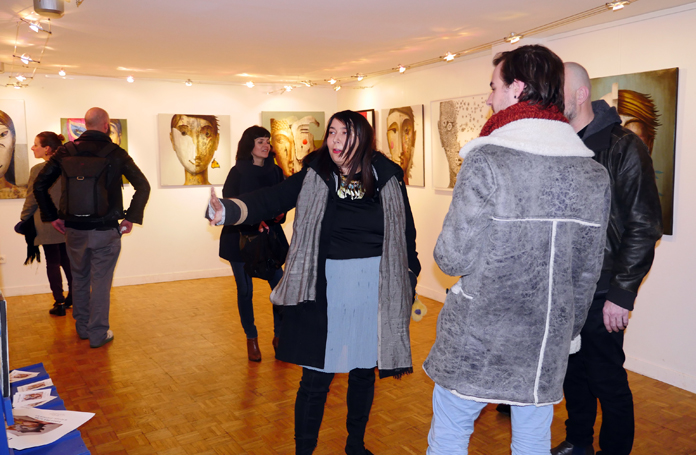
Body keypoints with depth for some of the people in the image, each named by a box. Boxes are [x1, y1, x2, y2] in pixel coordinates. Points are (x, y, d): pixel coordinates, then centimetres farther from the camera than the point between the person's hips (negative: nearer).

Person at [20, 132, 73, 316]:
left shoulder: (38, 169, -14)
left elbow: (32, 199, -9)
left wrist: (24, 219, 6)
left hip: (47, 225, -5)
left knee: (52, 262, 2)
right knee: (67, 261, 15)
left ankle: (59, 303, 6)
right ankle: (73, 298, 22)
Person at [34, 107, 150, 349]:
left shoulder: (66, 151, 0)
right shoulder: (116, 153, -6)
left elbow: (39, 185, 2)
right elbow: (143, 186, -9)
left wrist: (52, 217, 9)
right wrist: (131, 218, -3)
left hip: (73, 229, 3)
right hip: (106, 230, -3)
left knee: (79, 279, 18)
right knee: (101, 282, 6)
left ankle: (82, 328, 31)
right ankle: (98, 334, 13)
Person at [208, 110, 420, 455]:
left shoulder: (388, 178, 0)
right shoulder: (313, 177, -3)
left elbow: (407, 236, 5)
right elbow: (268, 201, -15)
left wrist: (409, 287, 7)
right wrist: (227, 210, -33)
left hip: (375, 291, 2)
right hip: (326, 290, -1)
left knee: (364, 371, 17)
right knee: (316, 377, 3)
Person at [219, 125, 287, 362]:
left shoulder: (275, 171, 6)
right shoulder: (238, 172, -3)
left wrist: (279, 214, -10)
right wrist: (253, 221, -23)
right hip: (241, 236, -2)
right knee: (245, 290, 5)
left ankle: (279, 335, 14)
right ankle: (251, 339, 23)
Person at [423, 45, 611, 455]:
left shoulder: (487, 161, -18)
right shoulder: (595, 173, 1)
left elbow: (454, 258, -18)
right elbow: (588, 271, 8)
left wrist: (444, 249, 5)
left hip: (477, 341, -5)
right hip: (548, 344, 6)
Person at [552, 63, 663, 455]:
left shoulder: (623, 147, -11)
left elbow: (644, 227, -14)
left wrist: (622, 294, -15)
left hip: (600, 293, -5)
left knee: (607, 378, 6)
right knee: (573, 371, 18)